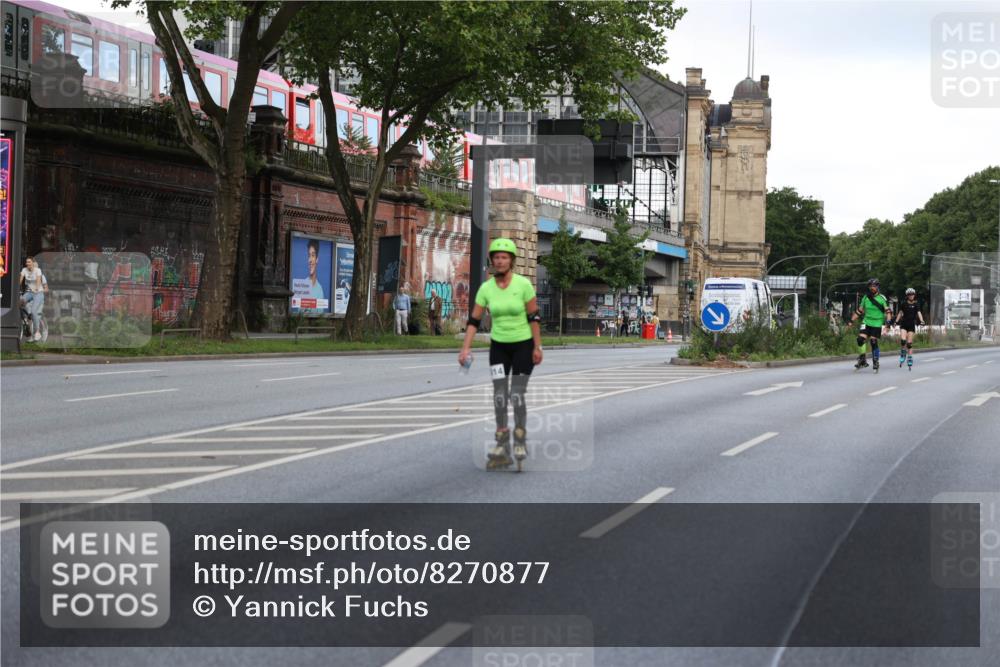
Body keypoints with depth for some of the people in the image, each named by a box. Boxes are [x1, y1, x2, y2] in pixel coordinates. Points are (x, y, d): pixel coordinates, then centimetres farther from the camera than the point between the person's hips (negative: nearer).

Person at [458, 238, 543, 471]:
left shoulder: (523, 284, -14)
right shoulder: (486, 288, -5)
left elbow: (534, 317, -9)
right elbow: (474, 320, -3)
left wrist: (537, 347, -10)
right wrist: (466, 348, -12)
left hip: (523, 345, -3)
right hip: (499, 346, 3)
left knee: (517, 394, -9)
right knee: (499, 395, -1)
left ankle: (520, 441, 8)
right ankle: (502, 447, 6)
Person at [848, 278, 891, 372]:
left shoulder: (882, 298, -4)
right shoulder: (865, 297, 6)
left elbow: (887, 311, -7)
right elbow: (859, 311, 15)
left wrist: (888, 320, -23)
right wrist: (852, 321, 13)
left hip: (877, 324, -3)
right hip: (866, 322, 3)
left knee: (873, 342, -6)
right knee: (860, 339, -16)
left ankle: (875, 362, 10)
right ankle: (862, 361, -6)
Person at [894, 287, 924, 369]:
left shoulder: (916, 304, 2)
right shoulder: (903, 304, 4)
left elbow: (919, 313, -8)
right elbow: (900, 313, 10)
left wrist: (921, 321, -25)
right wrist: (896, 321, 0)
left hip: (911, 325, 0)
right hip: (903, 324, 0)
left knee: (909, 343, -2)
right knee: (903, 340, -19)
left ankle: (910, 361, 4)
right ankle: (902, 355, 6)